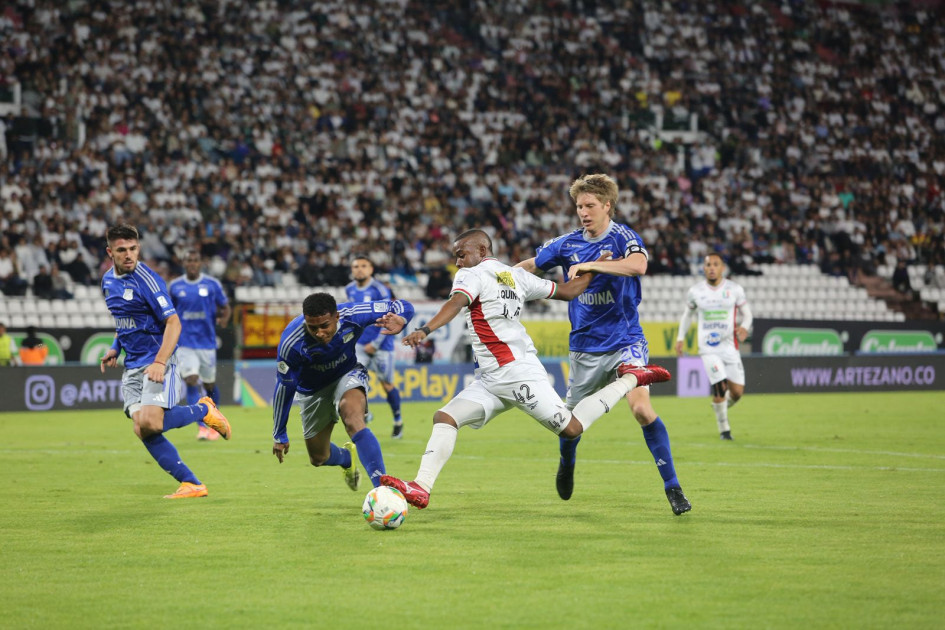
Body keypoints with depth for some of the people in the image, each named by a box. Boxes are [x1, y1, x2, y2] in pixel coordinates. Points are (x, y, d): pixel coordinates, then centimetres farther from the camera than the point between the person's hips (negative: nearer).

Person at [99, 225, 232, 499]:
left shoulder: (146, 280, -14)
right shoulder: (108, 280, 11)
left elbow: (173, 322, -18)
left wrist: (160, 362, -27)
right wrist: (115, 348, 13)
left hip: (157, 363, -7)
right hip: (132, 366, 7)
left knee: (150, 423, -24)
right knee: (142, 430, -8)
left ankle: (204, 410, 3)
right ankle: (192, 484, -3)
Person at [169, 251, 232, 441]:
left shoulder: (212, 284, -1)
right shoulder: (175, 286, 3)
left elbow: (225, 307, 6)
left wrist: (224, 318, -14)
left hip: (207, 342, 0)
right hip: (185, 344, 0)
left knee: (209, 385, 11)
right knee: (191, 382, -15)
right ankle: (202, 427, -15)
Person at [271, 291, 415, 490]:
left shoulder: (352, 315, -32)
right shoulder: (291, 343, -34)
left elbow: (403, 306, -20)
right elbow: (284, 387, -19)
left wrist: (400, 320, -46)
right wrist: (279, 436, -11)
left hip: (348, 375, -1)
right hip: (313, 390, 1)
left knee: (353, 421, -34)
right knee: (318, 458, 12)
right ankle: (347, 457, 49)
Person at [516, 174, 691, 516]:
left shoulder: (623, 237, -10)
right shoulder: (567, 244, 2)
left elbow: (638, 265, -32)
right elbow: (528, 266, 16)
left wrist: (590, 265, -34)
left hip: (625, 340, -4)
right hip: (584, 347, 4)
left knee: (642, 408, -21)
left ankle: (672, 487, -12)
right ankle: (567, 465, 46)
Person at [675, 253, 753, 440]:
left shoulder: (734, 289, 0)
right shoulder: (695, 291, 3)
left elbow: (746, 313, 7)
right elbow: (688, 313, 18)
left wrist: (744, 327, -14)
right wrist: (680, 337, 13)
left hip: (729, 346, 1)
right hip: (708, 349, -1)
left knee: (737, 392, -2)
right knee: (720, 388, -14)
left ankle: (721, 406, 33)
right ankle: (724, 428, 5)